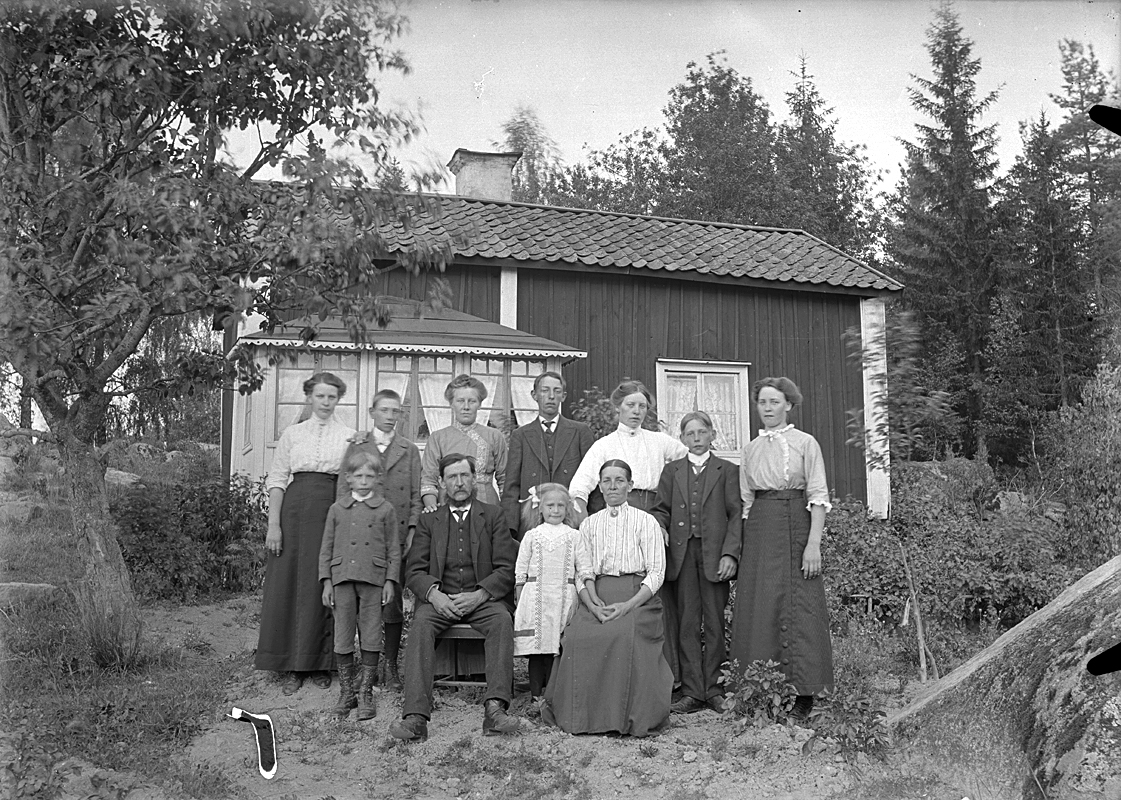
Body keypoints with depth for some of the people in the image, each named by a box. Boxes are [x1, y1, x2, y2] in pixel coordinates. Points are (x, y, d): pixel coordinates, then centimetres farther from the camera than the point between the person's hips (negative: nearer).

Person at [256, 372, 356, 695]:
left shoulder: (350, 436, 8)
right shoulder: (292, 433, 9)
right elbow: (276, 480, 5)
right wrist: (273, 524, -4)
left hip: (333, 511, 0)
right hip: (295, 510, 1)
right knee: (289, 584, 1)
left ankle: (320, 662, 14)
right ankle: (290, 665, 11)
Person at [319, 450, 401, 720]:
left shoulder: (385, 510, 4)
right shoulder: (337, 509, 8)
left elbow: (394, 549, 5)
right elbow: (326, 548, 10)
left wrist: (391, 581, -2)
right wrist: (326, 581, 3)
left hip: (373, 579, -1)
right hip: (342, 578, 2)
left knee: (371, 637, 3)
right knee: (342, 637, 6)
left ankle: (366, 693, 14)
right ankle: (346, 692, 18)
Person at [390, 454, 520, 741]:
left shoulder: (493, 516, 11)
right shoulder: (429, 520, 16)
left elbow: (506, 569, 3)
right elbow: (414, 570, 7)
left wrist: (479, 594, -14)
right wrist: (433, 594, -15)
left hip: (483, 597, -1)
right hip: (440, 597, 1)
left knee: (502, 620, -32)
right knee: (420, 624, -30)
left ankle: (495, 709, -40)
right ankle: (416, 716, -38)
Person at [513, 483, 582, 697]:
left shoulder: (575, 537, 6)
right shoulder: (532, 536, 6)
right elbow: (520, 572, 8)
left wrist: (581, 600, 1)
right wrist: (519, 602, 5)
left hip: (564, 599, 0)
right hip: (535, 597, 0)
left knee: (557, 647, -2)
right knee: (536, 648, 1)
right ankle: (536, 694, 9)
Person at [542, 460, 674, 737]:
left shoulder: (645, 521, 8)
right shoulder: (589, 524, 19)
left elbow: (656, 573, 0)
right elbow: (583, 573, 10)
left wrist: (628, 606, -15)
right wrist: (594, 604, -11)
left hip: (636, 597, -3)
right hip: (596, 597, 3)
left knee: (625, 634, -34)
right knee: (576, 636, -28)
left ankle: (629, 716, -21)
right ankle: (583, 713, -14)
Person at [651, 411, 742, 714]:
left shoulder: (728, 471, 7)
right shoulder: (671, 471, 15)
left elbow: (736, 515, 1)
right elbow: (661, 510, 12)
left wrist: (730, 554, -9)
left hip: (715, 555, -2)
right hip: (682, 554, 2)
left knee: (715, 624, 3)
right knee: (687, 624, 2)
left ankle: (714, 690, 12)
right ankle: (692, 692, 7)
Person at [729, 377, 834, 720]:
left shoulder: (806, 443, 0)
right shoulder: (751, 450, 13)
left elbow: (818, 496, -5)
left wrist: (814, 543, -13)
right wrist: (743, 545, 8)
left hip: (796, 525, -4)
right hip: (759, 530, 4)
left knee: (799, 608, -4)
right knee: (759, 608, 3)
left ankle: (803, 693, 6)